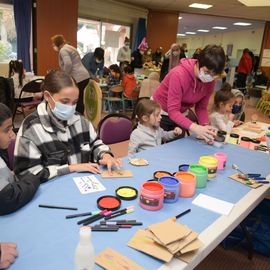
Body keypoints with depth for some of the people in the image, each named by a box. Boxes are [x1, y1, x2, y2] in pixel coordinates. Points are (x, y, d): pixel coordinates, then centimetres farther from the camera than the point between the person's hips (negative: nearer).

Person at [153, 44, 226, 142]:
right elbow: (173, 111, -34)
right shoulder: (179, 74, -32)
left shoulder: (210, 82, -14)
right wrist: (194, 128, -46)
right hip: (160, 112, -5)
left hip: (181, 115, 5)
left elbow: (201, 107, -8)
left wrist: (206, 126, -27)